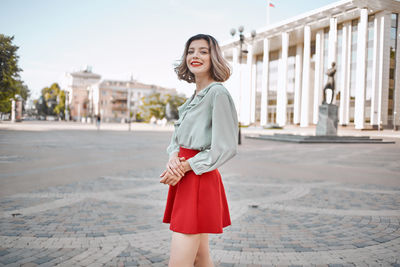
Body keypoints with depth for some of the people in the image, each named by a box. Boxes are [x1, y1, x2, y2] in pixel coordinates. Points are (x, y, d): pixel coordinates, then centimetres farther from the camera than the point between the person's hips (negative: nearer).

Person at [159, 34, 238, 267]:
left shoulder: (218, 93, -12)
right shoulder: (194, 97, 15)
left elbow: (226, 148, -17)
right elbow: (178, 138, 17)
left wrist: (185, 166, -15)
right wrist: (174, 157, -5)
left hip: (200, 180, -9)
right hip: (185, 180, 9)